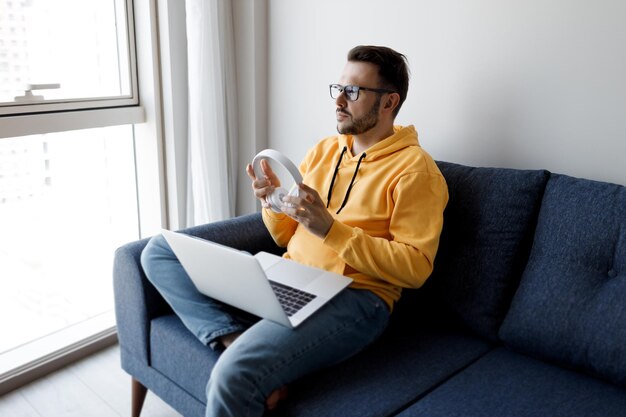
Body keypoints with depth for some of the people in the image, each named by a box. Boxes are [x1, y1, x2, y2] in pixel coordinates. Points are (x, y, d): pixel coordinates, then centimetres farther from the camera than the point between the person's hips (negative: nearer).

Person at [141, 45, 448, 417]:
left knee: (235, 374, -33)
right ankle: (237, 341, -18)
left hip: (352, 298, -7)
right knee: (160, 251, -3)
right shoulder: (324, 149, 15)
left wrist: (330, 228, -19)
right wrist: (272, 202, -4)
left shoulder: (414, 168, -5)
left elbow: (415, 267, -13)